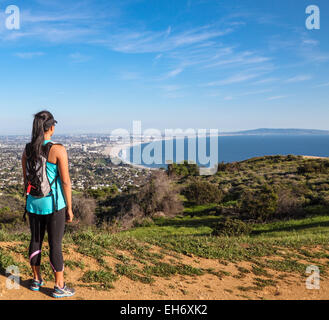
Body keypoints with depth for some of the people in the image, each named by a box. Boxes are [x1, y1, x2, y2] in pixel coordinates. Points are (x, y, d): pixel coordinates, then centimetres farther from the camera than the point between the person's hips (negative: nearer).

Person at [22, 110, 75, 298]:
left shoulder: (27, 150, 1)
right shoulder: (58, 150, -17)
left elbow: (26, 180, 8)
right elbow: (66, 182, -15)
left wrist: (30, 203, 19)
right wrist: (69, 208, -7)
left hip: (34, 203, 6)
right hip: (54, 204, -6)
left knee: (36, 241, 19)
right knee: (55, 244, 4)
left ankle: (37, 280, 35)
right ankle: (59, 287, 17)